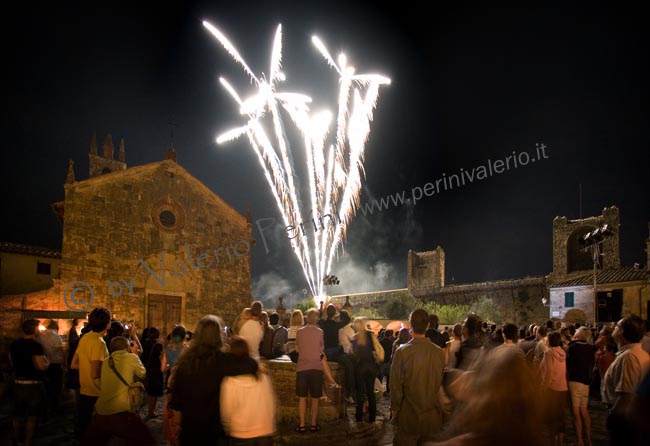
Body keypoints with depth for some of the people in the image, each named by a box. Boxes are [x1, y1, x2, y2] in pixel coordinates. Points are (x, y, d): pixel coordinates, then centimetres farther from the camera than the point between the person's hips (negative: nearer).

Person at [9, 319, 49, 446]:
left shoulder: (14, 345, 2)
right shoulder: (35, 346, -20)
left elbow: (13, 363, 14)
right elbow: (42, 366, -24)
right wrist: (47, 360, -4)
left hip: (18, 383, 7)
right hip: (33, 385, -7)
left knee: (17, 414, 19)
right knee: (32, 416, 6)